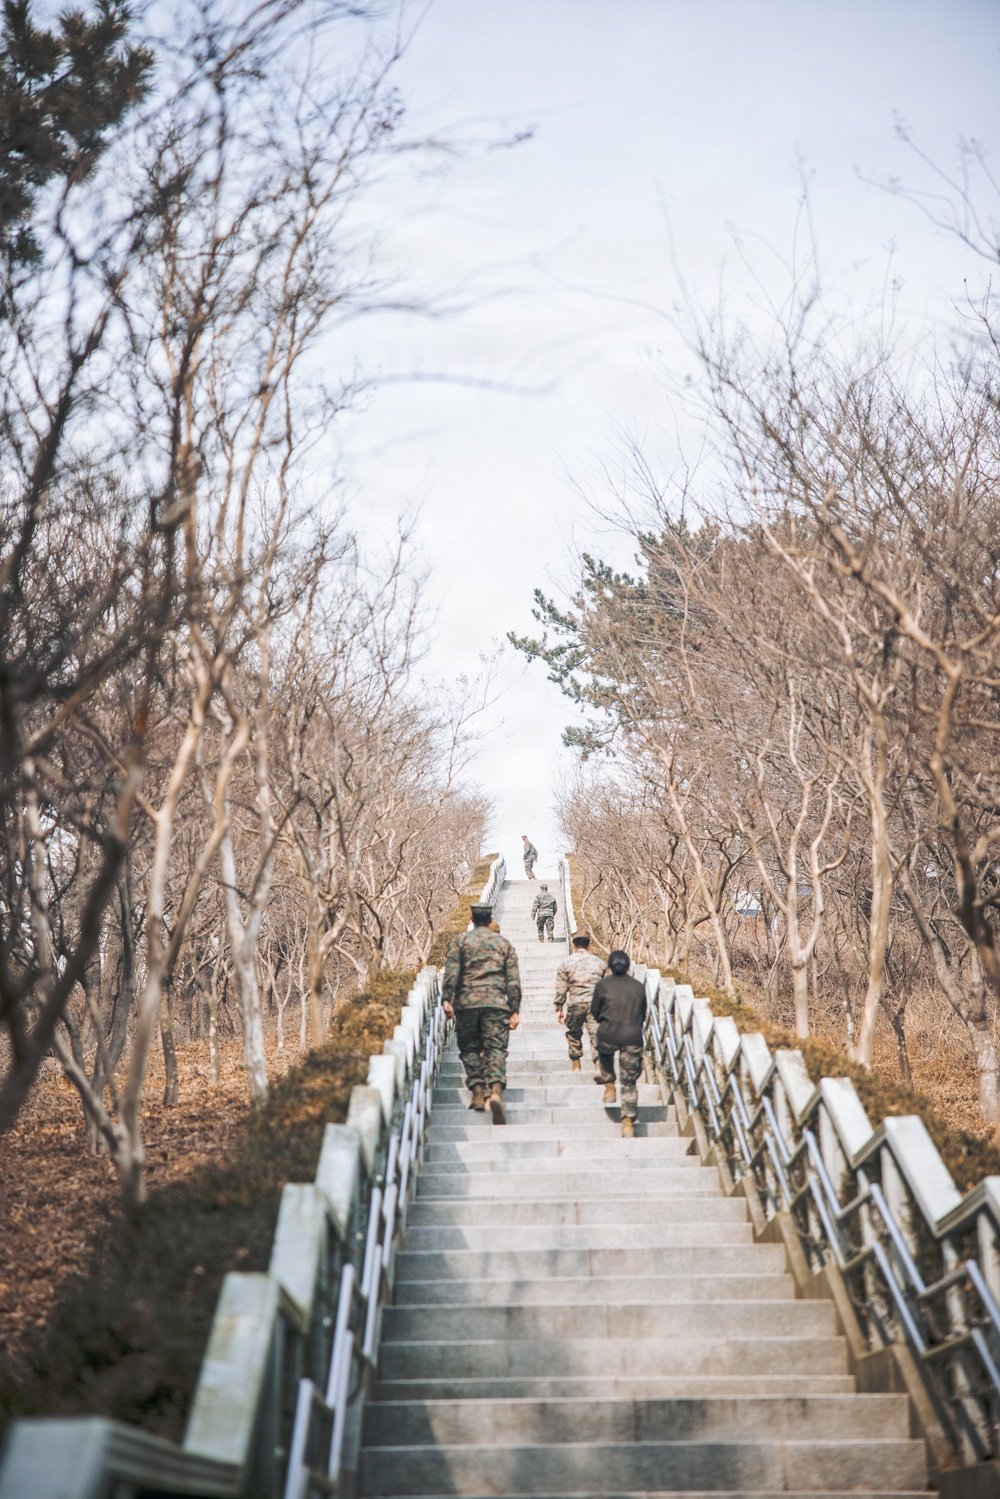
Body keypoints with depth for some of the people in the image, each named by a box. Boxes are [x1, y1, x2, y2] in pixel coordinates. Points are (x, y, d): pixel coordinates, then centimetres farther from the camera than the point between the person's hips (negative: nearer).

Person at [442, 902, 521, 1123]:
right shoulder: (503, 943, 13)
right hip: (497, 1002, 0)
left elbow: (451, 972, -3)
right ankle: (496, 1090, -24)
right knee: (496, 1048, -4)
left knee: (470, 1047, 11)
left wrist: (447, 999, -5)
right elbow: (513, 980, 9)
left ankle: (478, 1092, 2)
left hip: (467, 1002, 0)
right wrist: (515, 1010, 10)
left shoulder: (460, 940, 9)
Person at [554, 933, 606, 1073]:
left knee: (574, 1035, 17)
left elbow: (561, 988, 1)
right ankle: (599, 1068, -16)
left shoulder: (566, 962, 2)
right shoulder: (598, 962, 9)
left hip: (575, 1003, -1)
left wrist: (559, 1008, 6)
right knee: (596, 1035, -3)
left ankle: (576, 1067, 25)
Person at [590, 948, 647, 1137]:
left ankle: (609, 1086, 27)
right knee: (629, 1082, 9)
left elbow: (594, 1010, 7)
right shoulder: (639, 987, 4)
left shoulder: (603, 985, -2)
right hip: (633, 1038, 1)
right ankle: (628, 1121, 2)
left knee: (605, 1053, 36)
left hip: (608, 1035, -1)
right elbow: (643, 1013, 14)